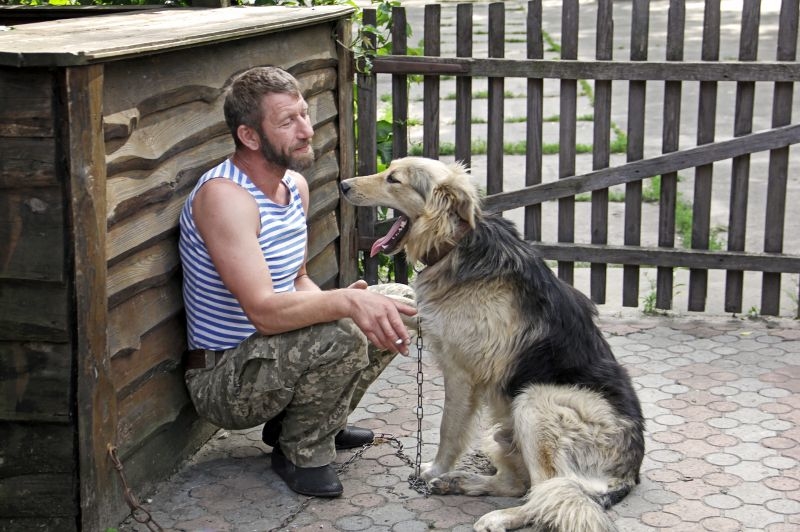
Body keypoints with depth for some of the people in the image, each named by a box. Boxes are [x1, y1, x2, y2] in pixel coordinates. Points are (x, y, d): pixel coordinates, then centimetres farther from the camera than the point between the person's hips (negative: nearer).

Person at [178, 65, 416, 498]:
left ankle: (301, 421, 12)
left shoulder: (295, 184, 5)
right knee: (339, 334, -33)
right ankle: (302, 452, -6)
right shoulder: (223, 195, -24)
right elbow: (264, 310, -33)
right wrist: (345, 303, -44)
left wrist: (341, 301, -7)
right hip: (221, 379, -9)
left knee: (398, 301, 5)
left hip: (274, 354, 9)